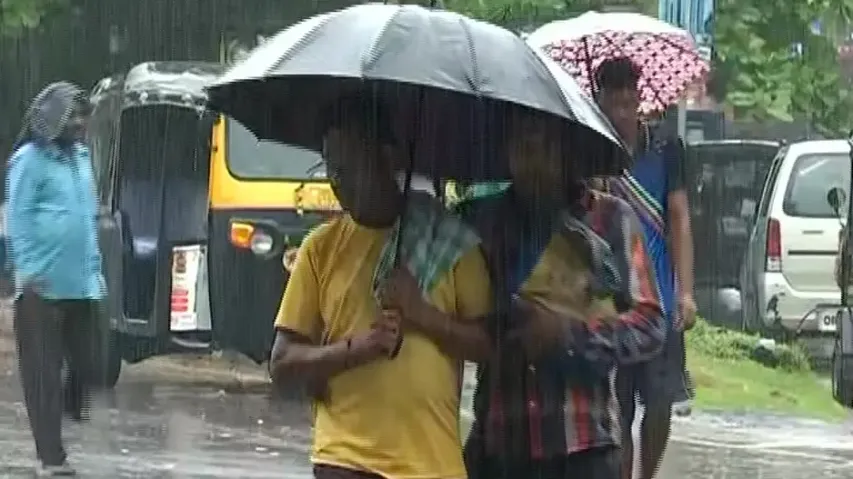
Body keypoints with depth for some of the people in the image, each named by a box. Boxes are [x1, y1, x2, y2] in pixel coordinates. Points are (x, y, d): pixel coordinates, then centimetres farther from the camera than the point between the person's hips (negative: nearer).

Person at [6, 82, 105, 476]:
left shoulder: (80, 157, 14)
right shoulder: (30, 160, -8)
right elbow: (18, 219, -10)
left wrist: (93, 266, 16)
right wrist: (28, 270, -16)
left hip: (82, 284, 7)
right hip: (43, 285, -7)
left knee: (85, 363, 6)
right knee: (44, 371, -2)